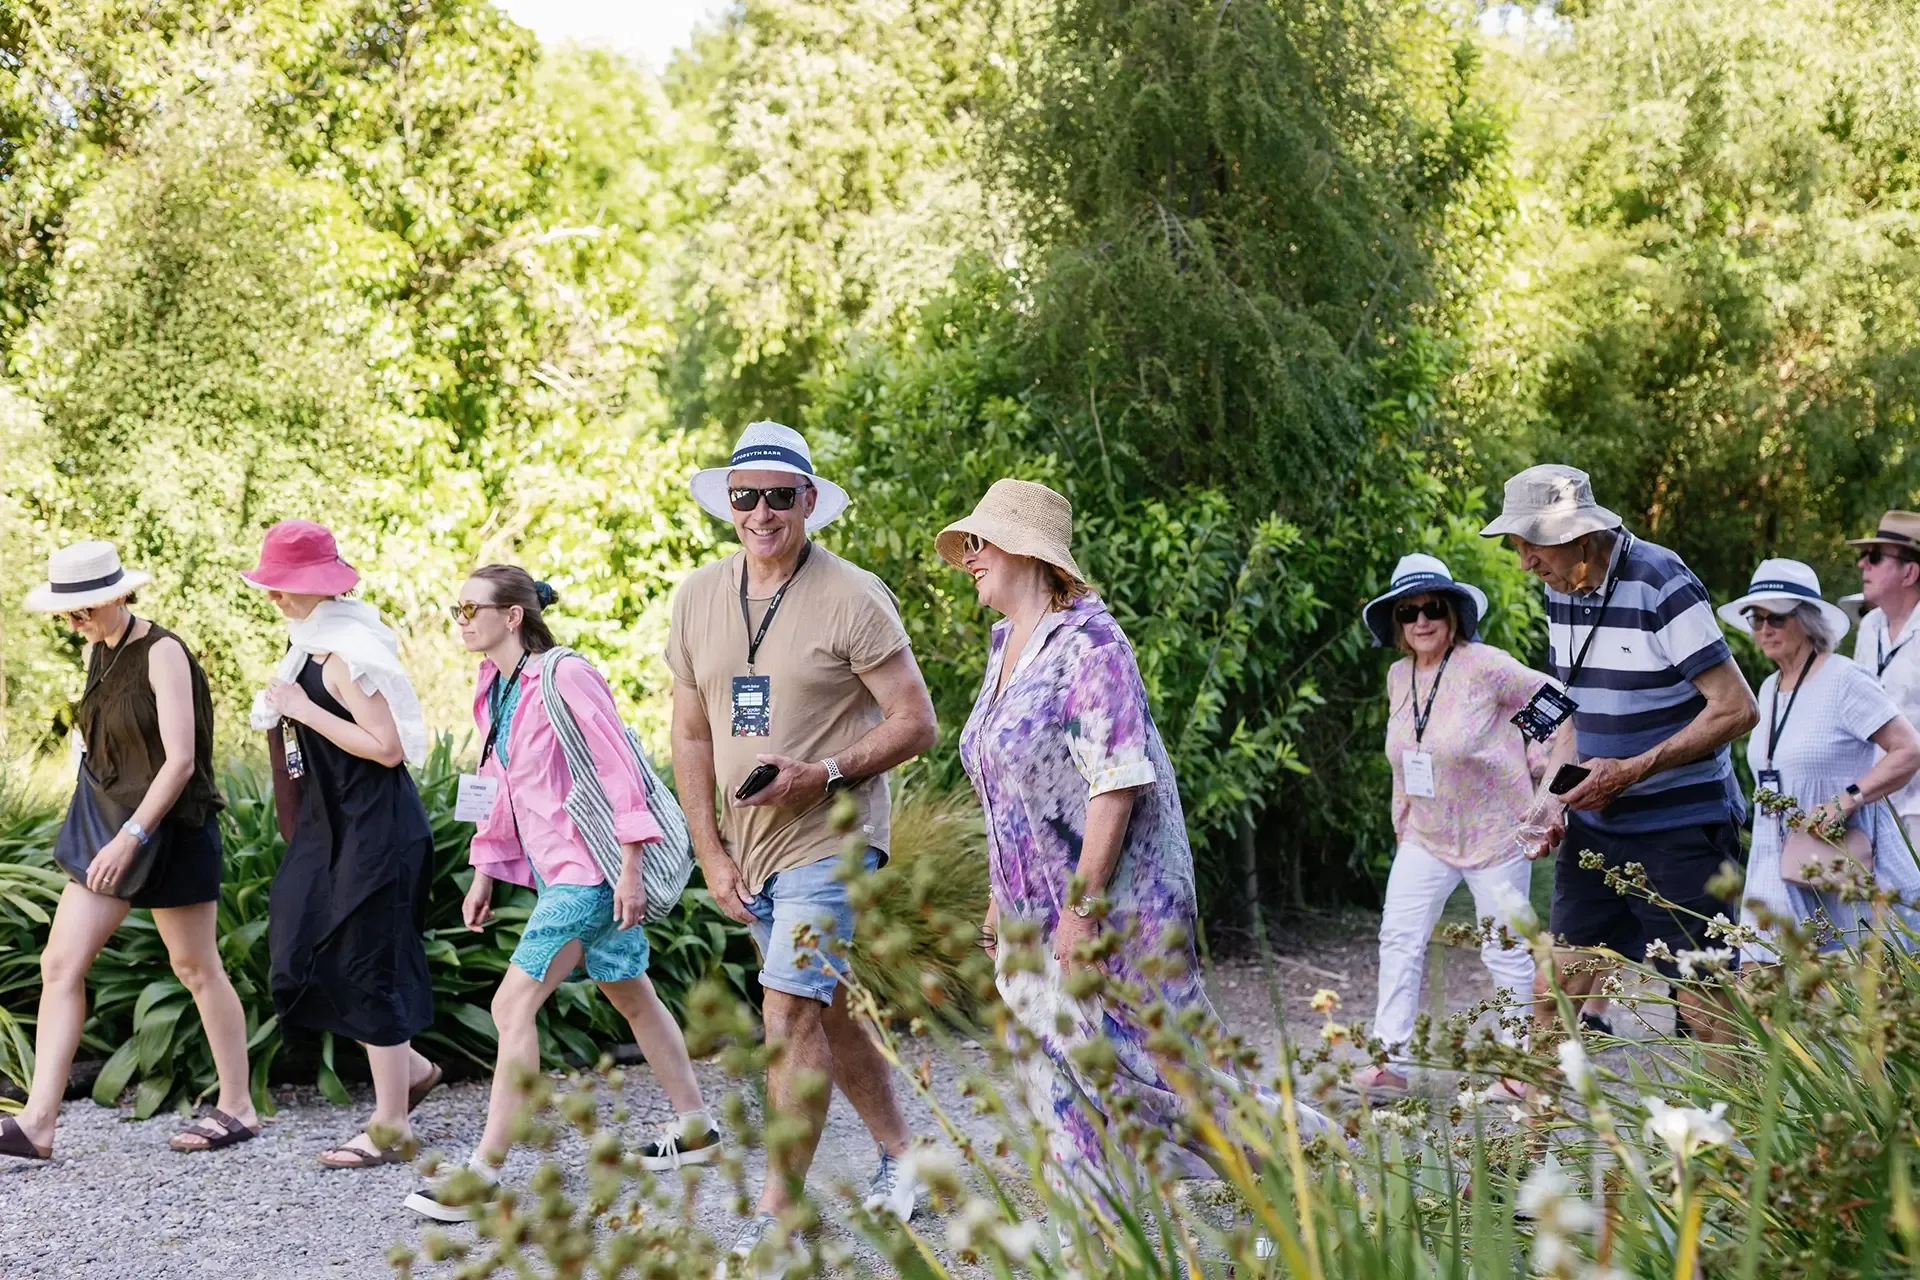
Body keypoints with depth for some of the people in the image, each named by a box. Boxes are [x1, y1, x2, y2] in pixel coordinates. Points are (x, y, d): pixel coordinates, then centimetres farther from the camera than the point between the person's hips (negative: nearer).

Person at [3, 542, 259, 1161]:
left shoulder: (162, 653, -15)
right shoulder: (96, 652, 9)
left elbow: (181, 760, -21)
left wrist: (132, 836, -25)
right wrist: (109, 833, 17)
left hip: (169, 830, -8)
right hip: (105, 823, 8)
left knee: (196, 967, 4)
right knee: (60, 965, -1)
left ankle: (238, 1106, 18)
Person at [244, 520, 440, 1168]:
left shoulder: (343, 655, -20)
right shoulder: (313, 645, 9)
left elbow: (388, 747, -23)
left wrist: (305, 710, -20)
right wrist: (281, 710, 5)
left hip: (374, 828, -10)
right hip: (332, 826, 10)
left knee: (368, 967, -3)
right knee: (307, 952, 11)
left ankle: (391, 1126, 7)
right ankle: (410, 1067, 26)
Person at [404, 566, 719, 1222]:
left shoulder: (564, 678, -17)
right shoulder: (494, 691, 10)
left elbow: (620, 772, -17)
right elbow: (502, 791, 18)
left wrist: (630, 870, -19)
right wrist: (484, 874, 16)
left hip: (589, 867, -10)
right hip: (557, 870, 10)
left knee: (513, 1004, -13)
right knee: (629, 994, 17)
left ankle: (480, 1179, -11)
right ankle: (696, 1130, 29)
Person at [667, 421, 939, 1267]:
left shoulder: (852, 599, -11)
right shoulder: (697, 599, 5)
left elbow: (915, 722, -9)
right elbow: (691, 735, 11)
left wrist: (825, 774, -21)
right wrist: (710, 852, 5)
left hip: (828, 841, -6)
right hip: (749, 848, 7)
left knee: (790, 1013, -14)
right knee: (827, 1011, 17)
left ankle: (775, 1220, -9)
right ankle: (901, 1158, 35)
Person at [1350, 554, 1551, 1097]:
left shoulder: (1484, 666, -18)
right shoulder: (1398, 677, 2)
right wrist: (1402, 814, 16)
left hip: (1494, 833, -6)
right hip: (1425, 837, 6)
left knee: (1505, 951, 2)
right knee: (1399, 938, -2)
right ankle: (1389, 1059, 2)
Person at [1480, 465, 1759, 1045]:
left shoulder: (1661, 583, -17)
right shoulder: (1560, 591, 7)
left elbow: (1735, 709, -17)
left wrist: (1632, 770, -20)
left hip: (1681, 828, -7)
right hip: (1596, 825, 7)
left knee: (1704, 1007, -6)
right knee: (1553, 994, 5)